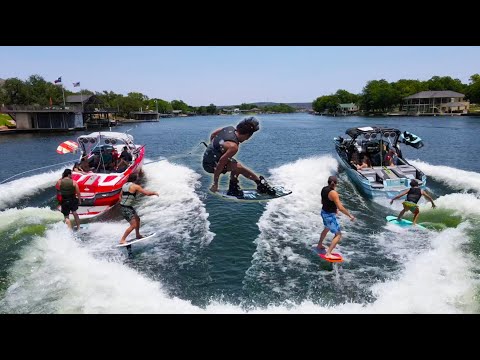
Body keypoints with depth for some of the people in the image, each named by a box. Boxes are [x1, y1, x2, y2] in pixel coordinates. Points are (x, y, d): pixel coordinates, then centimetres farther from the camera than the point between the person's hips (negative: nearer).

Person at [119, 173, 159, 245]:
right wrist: (154, 193, 1)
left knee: (137, 219, 23)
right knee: (133, 225, -10)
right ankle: (122, 240, -5)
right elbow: (147, 193, -16)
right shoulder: (135, 186, -17)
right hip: (126, 208, -10)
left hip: (129, 207, 10)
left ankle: (138, 235, 39)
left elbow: (120, 196, 18)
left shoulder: (125, 185, 9)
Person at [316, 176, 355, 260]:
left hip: (324, 212, 9)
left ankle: (320, 245, 52)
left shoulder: (324, 189, 0)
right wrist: (350, 215, -18)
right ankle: (328, 254, -7)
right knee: (338, 235, -1)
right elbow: (340, 208, -27)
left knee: (327, 228, 34)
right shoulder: (333, 193, -26)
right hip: (330, 216, -9)